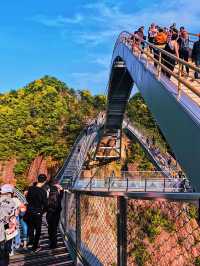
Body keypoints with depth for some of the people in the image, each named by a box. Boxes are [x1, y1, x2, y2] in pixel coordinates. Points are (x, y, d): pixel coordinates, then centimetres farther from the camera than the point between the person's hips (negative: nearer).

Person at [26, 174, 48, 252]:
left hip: (29, 211, 5)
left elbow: (27, 199, 5)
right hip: (37, 213, -5)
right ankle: (35, 247, 20)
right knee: (38, 230, 12)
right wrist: (43, 211, 4)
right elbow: (45, 204, -15)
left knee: (31, 227, 24)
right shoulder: (43, 191, -22)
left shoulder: (30, 188, -9)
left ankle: (30, 242, 42)